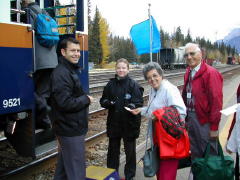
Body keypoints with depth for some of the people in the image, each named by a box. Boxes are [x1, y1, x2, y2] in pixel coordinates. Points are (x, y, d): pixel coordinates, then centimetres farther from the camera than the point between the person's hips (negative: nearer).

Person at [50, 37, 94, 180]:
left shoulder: (72, 70, 14)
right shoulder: (61, 74, -19)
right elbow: (66, 103, -27)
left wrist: (84, 99, 5)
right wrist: (86, 99, -14)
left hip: (70, 127, 10)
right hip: (71, 130, -10)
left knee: (64, 165, 22)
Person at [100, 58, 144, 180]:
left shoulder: (133, 85, -7)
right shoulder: (110, 84, 3)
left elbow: (140, 102, -10)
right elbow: (103, 100, 7)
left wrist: (133, 106, -30)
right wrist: (108, 103, -14)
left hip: (130, 123, -3)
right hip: (114, 123, 3)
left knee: (130, 151, 10)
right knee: (113, 150, 15)